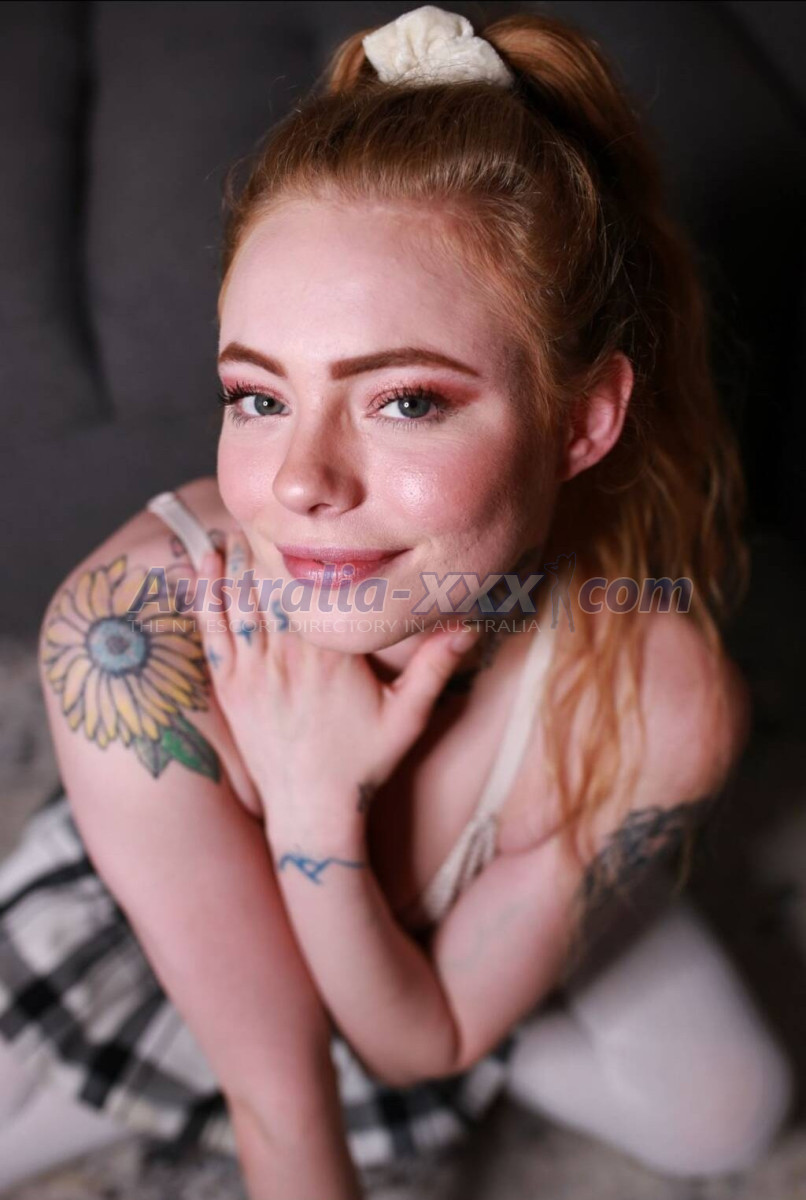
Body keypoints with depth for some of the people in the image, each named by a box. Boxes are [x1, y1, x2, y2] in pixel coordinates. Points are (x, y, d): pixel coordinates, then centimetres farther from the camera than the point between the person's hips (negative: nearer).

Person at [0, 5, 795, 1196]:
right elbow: (275, 1078, -28)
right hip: (155, 934, 0)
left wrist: (315, 807, -41)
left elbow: (428, 1040, -24)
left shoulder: (662, 704, -35)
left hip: (448, 972, 2)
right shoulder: (127, 629, -40)